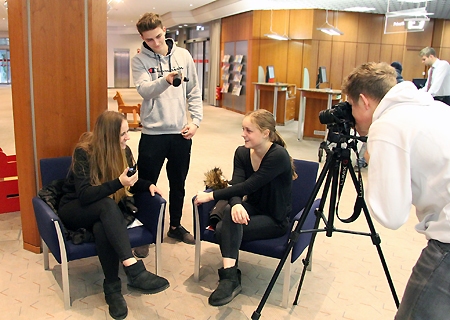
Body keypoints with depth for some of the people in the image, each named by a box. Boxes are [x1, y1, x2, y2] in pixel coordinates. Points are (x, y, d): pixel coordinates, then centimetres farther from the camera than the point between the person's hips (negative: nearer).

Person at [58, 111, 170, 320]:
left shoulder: (123, 151, -6)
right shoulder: (84, 152, -21)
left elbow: (132, 182, 9)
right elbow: (84, 195, -30)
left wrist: (148, 185, -12)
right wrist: (118, 183, -41)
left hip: (103, 212, 3)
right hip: (74, 210, -3)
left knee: (102, 228, -36)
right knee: (107, 204, -38)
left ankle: (112, 287, -22)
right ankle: (134, 270, -46)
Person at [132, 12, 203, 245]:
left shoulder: (183, 55, 5)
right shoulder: (139, 60, -3)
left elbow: (194, 92, 8)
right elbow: (144, 90, -20)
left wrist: (196, 120, -3)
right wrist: (165, 80, -38)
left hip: (180, 133, 3)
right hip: (152, 133, -3)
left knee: (178, 184, 16)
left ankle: (175, 226, 34)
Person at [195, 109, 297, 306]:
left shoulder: (278, 156, -23)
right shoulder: (242, 153, -3)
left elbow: (248, 186, -27)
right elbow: (236, 185, -14)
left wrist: (210, 196, -24)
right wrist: (236, 205, -37)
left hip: (276, 219, -5)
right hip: (253, 209, 6)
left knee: (225, 230, -28)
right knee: (231, 211, -29)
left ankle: (229, 278, -20)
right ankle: (230, 277, -23)